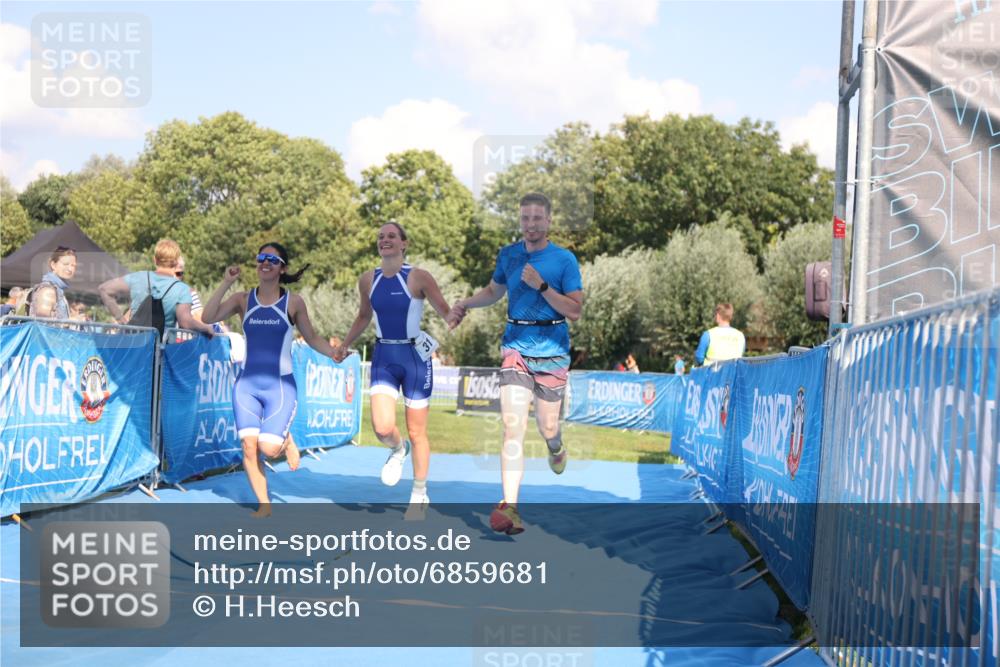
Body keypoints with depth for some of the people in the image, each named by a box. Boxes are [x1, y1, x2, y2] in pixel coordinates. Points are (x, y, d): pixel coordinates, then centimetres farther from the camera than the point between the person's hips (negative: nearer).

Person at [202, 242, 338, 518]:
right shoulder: (243, 300, 3)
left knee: (269, 449, -14)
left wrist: (336, 354, -8)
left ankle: (286, 440, 23)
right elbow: (207, 318, -9)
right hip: (247, 384, 2)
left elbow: (312, 337, 10)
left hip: (280, 386, -2)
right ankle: (264, 504, 12)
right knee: (249, 446, -6)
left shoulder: (293, 302, 1)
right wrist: (226, 283, -13)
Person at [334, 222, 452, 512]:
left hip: (415, 358, -3)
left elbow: (446, 313, -8)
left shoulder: (418, 277, -9)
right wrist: (345, 344, 18)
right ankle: (398, 450, 23)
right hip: (384, 358, 3)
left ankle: (419, 495, 24)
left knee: (416, 432, 5)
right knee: (383, 428, -15)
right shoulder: (368, 280, 4)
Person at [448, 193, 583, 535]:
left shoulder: (564, 259, -6)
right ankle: (509, 507, -18)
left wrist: (541, 285, -20)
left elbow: (575, 311, -11)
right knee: (513, 427, -13)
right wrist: (464, 304, 6)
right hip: (515, 348, 2)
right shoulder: (508, 255, 6)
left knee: (547, 426, 11)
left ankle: (556, 449, 51)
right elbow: (493, 291, 24)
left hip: (552, 352, -1)